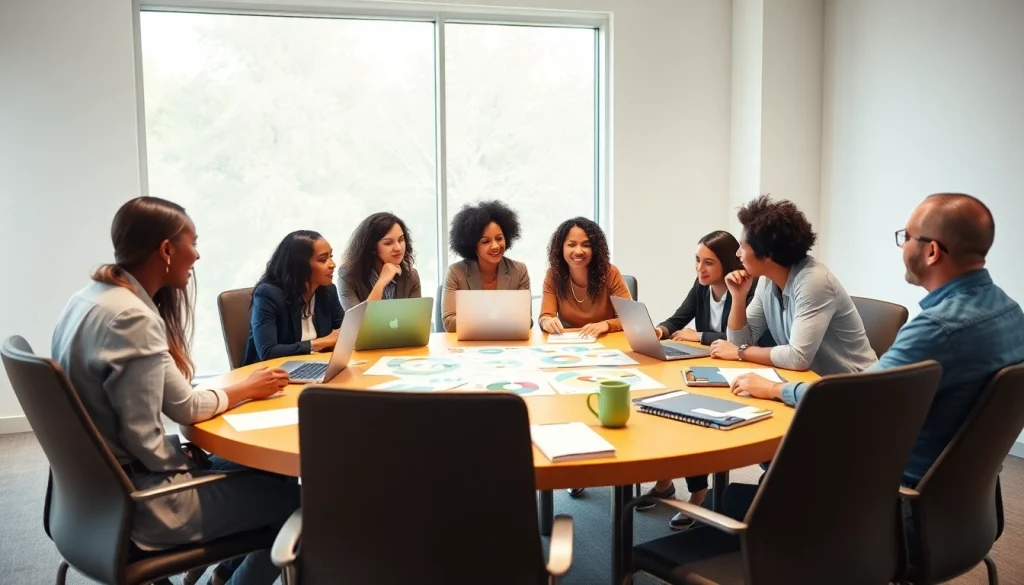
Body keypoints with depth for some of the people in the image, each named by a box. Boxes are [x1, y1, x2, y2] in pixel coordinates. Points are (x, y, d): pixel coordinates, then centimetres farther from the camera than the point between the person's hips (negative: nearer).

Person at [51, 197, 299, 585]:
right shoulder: (131, 317, -25)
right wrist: (248, 389, -1)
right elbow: (186, 407, -17)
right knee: (288, 497, 1)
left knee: (260, 473, 18)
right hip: (136, 500, -10)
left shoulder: (89, 298, 5)